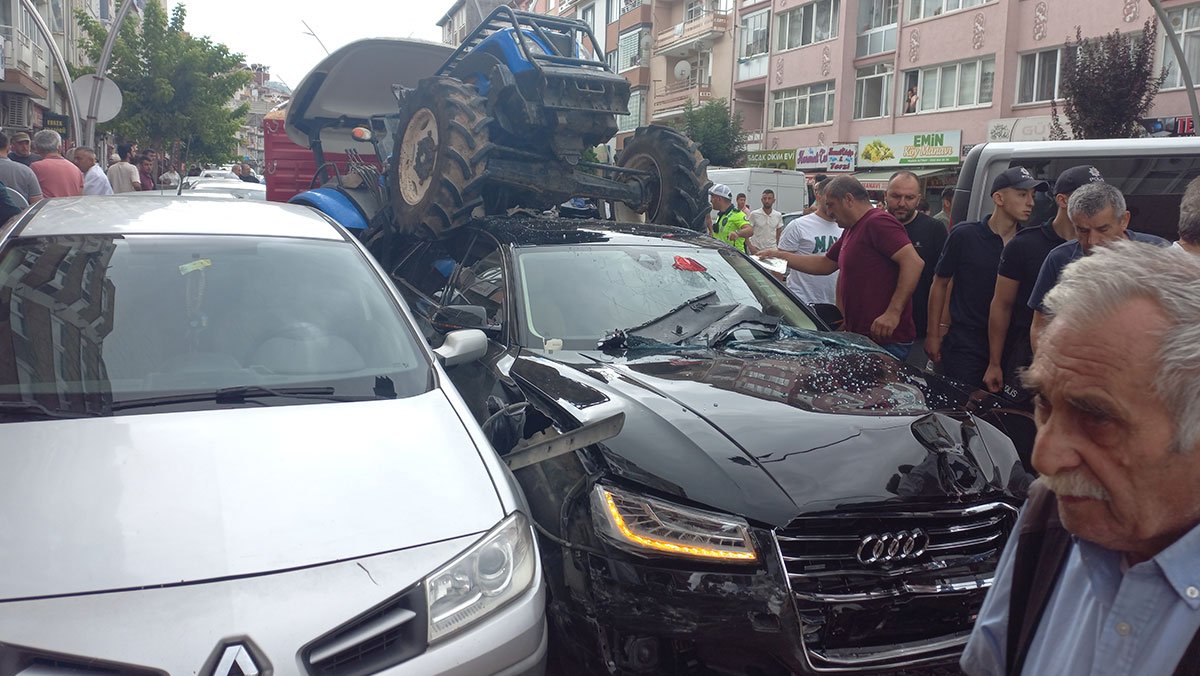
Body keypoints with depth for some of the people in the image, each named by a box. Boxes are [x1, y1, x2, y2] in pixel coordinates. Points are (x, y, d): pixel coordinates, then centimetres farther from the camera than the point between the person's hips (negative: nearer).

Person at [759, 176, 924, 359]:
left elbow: (914, 262, -24)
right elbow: (825, 264, 30)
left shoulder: (877, 222, -14)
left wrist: (893, 312, -27)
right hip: (860, 335, 10)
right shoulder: (851, 230, 20)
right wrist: (780, 256, 25)